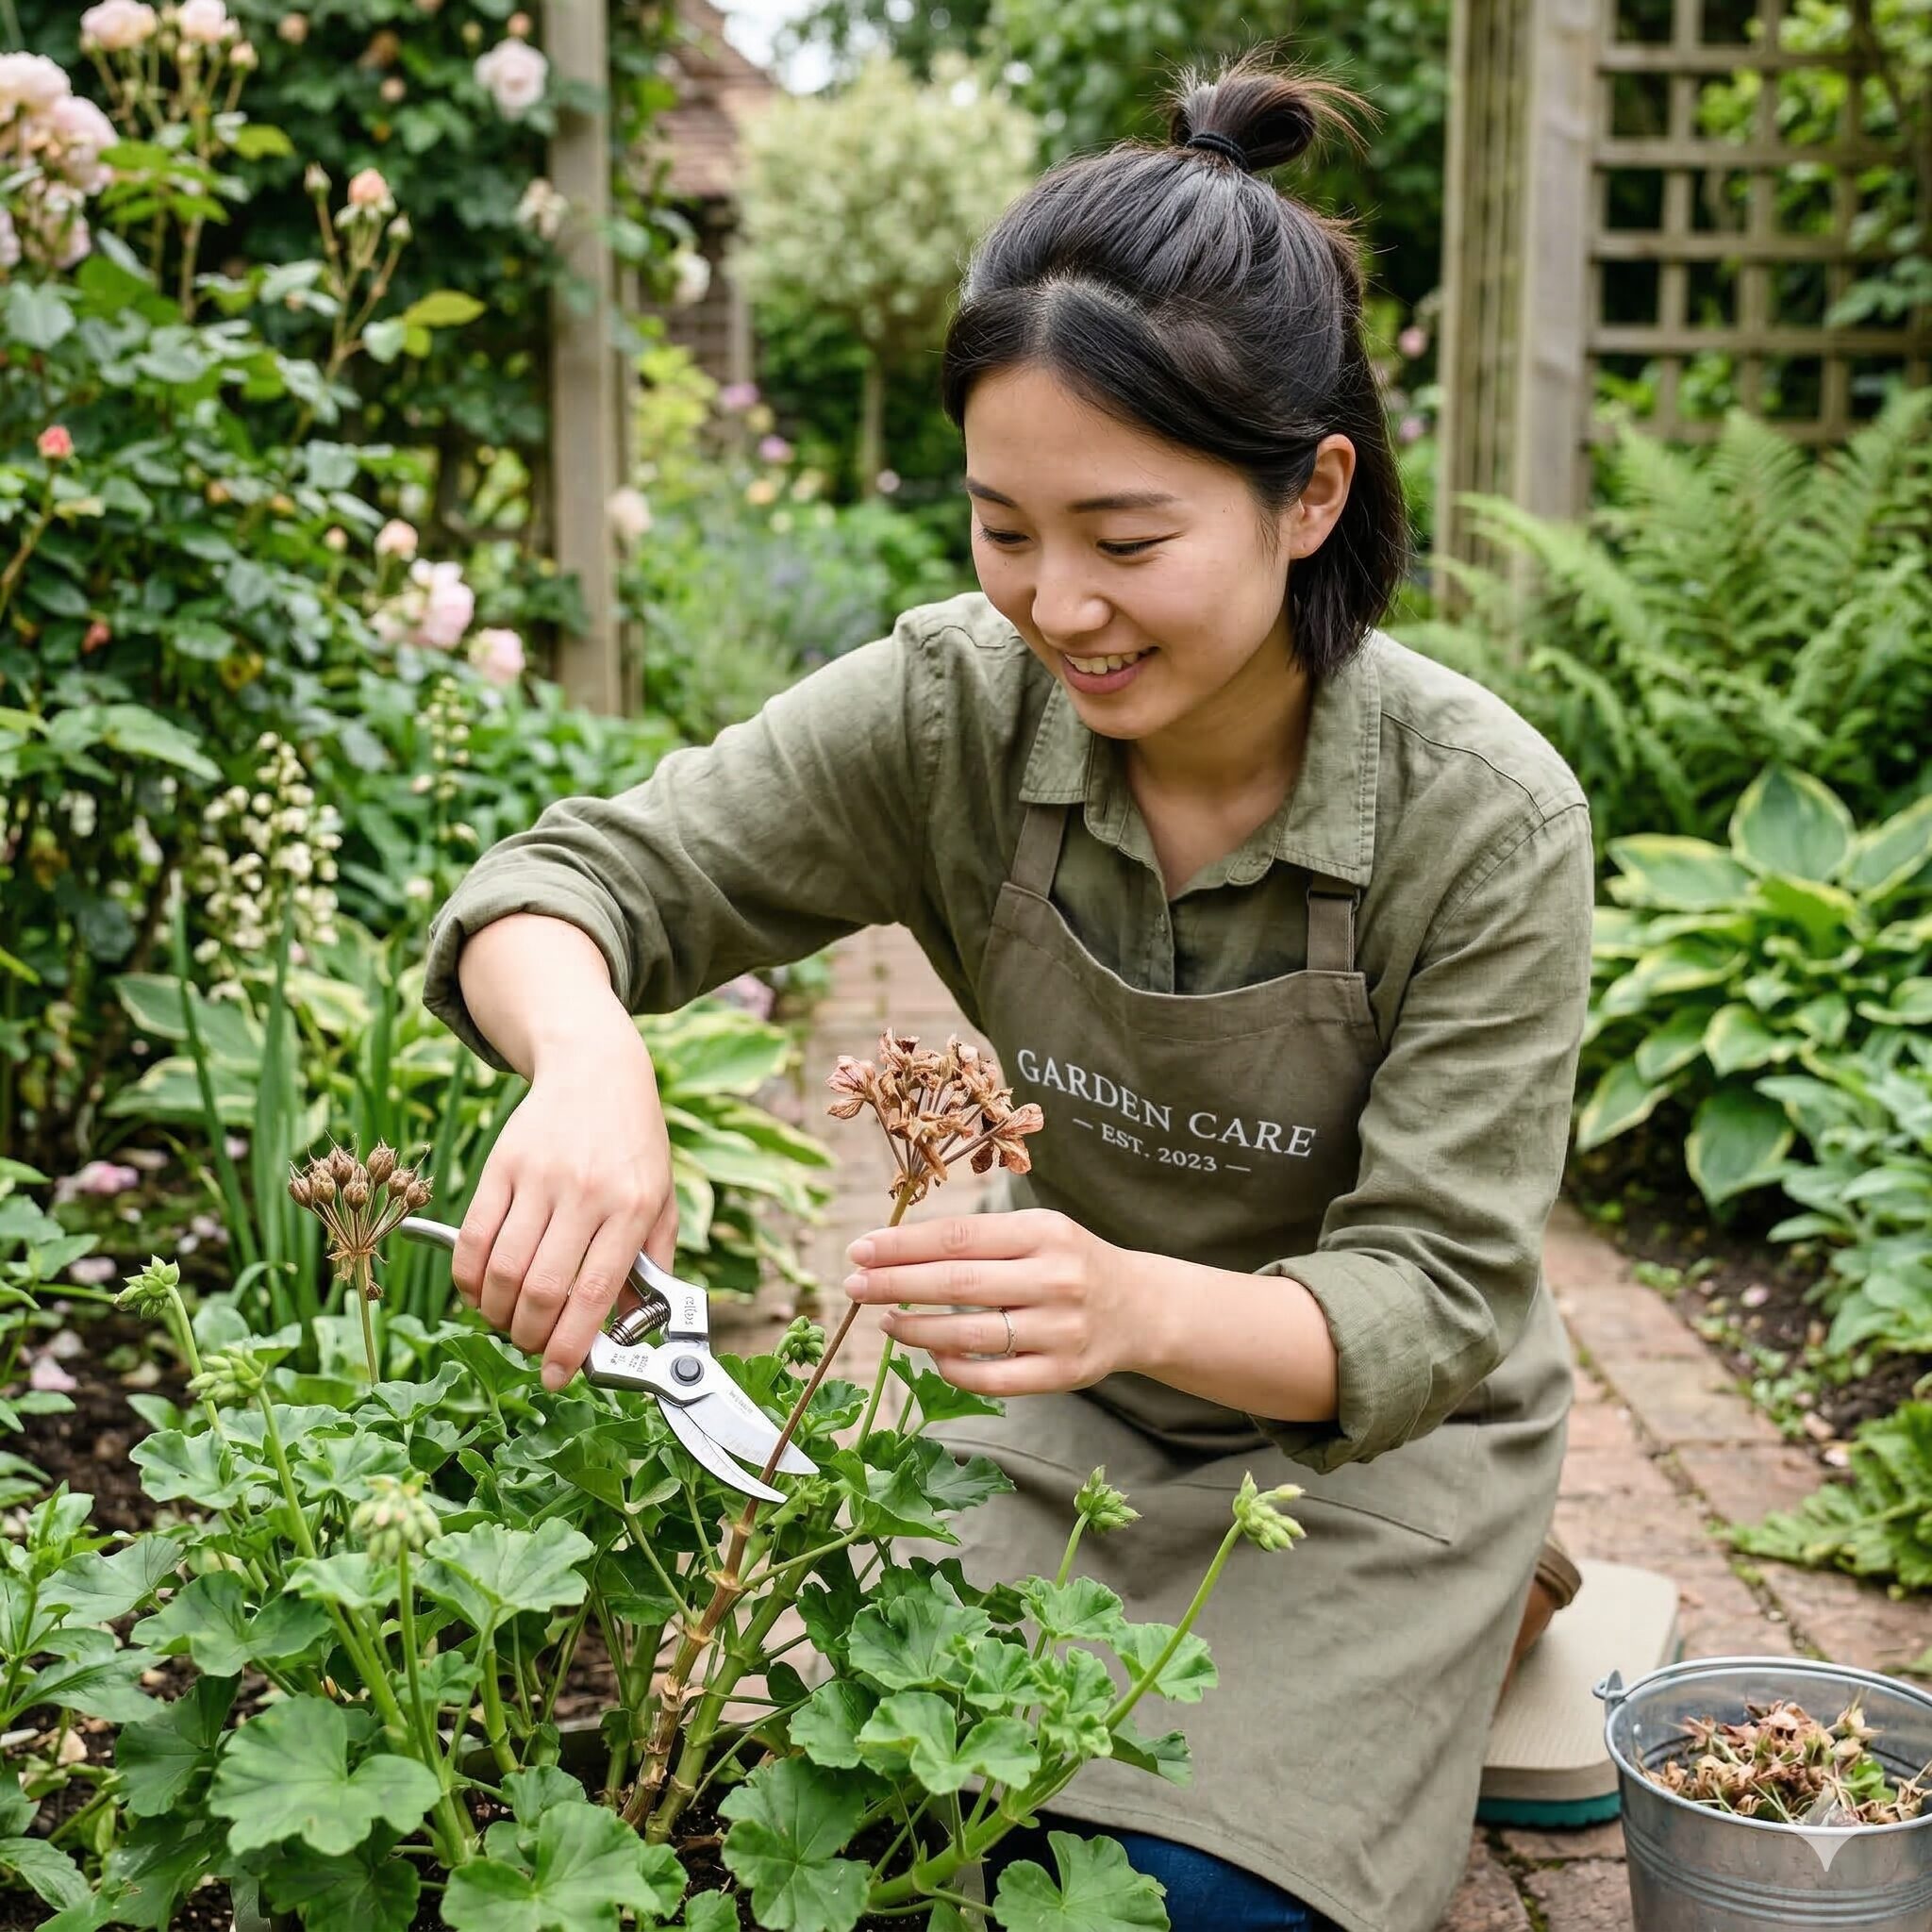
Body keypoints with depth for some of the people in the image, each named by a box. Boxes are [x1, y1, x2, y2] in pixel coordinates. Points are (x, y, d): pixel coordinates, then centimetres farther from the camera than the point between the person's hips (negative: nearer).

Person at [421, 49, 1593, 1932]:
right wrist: (586, 1059, -41)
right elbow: (571, 878, -16)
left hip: (1376, 1429, -2)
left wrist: (1149, 1303, -47)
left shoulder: (1488, 821, -25)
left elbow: (1425, 1303, -24)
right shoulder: (951, 705, -18)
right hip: (1074, 1397, 3)